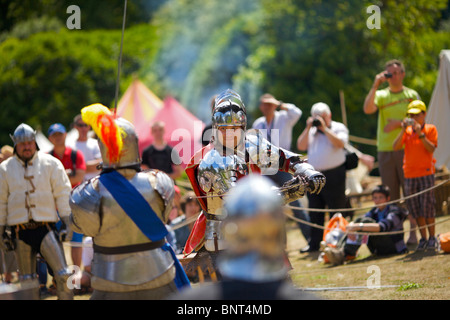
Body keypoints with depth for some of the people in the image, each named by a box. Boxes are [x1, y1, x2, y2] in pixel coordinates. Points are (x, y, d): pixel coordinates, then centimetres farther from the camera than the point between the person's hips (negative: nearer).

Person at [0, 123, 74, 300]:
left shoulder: (51, 164, 3)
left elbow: (63, 194, 4)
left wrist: (68, 223, -1)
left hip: (46, 227, -1)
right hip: (20, 231, 1)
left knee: (63, 275, -11)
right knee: (27, 279, 7)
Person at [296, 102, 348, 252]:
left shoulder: (338, 128, 3)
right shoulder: (311, 131, 16)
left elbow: (340, 143, -16)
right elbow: (301, 146, 5)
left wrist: (324, 128, -15)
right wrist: (308, 128, -4)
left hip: (334, 176, -5)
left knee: (337, 210, -3)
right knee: (315, 211, 7)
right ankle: (314, 243, 12)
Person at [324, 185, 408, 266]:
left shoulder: (395, 211, -9)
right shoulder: (374, 211, 13)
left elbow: (382, 227, -28)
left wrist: (359, 226, -39)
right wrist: (351, 226, -30)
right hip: (378, 251, 6)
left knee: (366, 221, -25)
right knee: (359, 221, -12)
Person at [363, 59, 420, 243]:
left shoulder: (412, 95, 7)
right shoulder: (381, 95, 10)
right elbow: (367, 109, -9)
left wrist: (400, 123, -13)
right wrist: (375, 85, -11)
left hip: (407, 149, -2)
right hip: (385, 150, 2)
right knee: (390, 194, 2)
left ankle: (413, 232, 0)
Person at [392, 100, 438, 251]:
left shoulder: (430, 129, 1)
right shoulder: (407, 131, 9)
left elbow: (431, 149, -11)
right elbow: (395, 147, -3)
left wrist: (421, 134, -18)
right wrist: (403, 131, -13)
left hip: (426, 172, -3)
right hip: (410, 173, 4)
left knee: (427, 206, -5)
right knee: (415, 208, 4)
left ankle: (432, 237, 3)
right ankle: (423, 238, 10)